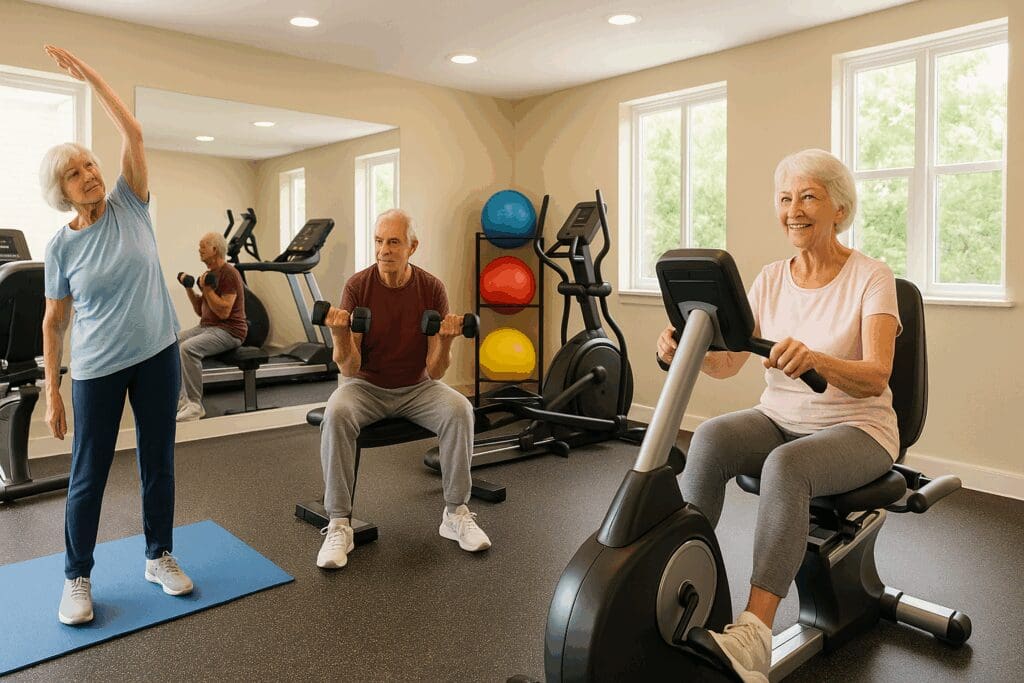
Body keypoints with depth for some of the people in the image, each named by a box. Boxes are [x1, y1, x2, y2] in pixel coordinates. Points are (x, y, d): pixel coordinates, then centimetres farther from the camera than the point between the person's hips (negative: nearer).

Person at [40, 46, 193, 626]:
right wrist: (53, 392, 0)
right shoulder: (62, 245, -2)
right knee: (89, 474, 7)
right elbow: (54, 323, 1)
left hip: (158, 356, 1)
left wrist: (90, 74, -9)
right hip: (96, 370, -1)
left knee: (159, 460, 11)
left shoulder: (130, 206, 1)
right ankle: (77, 578, 25)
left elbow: (134, 133, -9)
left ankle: (160, 557, 28)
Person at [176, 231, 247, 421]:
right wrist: (189, 289, 8)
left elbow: (224, 312, -21)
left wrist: (207, 289, -18)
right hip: (206, 327, 9)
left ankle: (195, 405, -22)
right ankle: (179, 398, -2)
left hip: (229, 331, -9)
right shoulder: (209, 274, 16)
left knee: (188, 348, -30)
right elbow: (200, 311, 18)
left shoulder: (228, 274, -13)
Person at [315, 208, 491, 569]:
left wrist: (445, 341, -30)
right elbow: (350, 368, -14)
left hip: (416, 387, 1)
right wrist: (341, 335, -33)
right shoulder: (357, 286, -12)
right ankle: (339, 524, -20)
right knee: (336, 414, -33)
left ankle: (456, 513, -11)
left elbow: (434, 371, -10)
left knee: (459, 409, -28)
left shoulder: (432, 289, -10)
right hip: (366, 386, -1)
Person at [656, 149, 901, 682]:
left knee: (786, 465, -37)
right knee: (710, 438, -28)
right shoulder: (771, 278, 5)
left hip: (856, 429, -4)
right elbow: (728, 361, -2)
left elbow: (875, 377, -23)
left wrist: (816, 360, -44)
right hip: (779, 419, 4)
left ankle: (754, 634, -38)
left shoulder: (871, 278, -9)